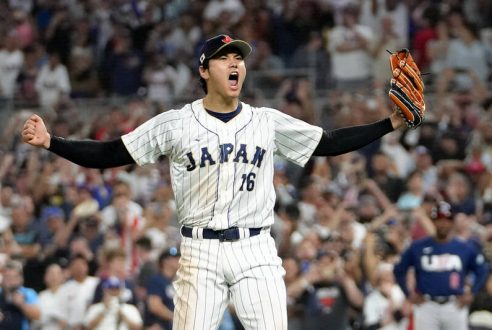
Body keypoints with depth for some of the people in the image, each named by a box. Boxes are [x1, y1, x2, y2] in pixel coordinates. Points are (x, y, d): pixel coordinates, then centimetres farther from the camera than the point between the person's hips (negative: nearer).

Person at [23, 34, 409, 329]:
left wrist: (390, 124, 2)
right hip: (201, 252, -2)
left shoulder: (268, 122, 8)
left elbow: (329, 143, 11)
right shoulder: (176, 124, 2)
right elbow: (111, 153, 1)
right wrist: (50, 142, -10)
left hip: (256, 251, 2)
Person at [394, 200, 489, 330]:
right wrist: (408, 294, 5)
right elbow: (399, 270, 11)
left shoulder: (466, 248, 3)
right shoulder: (417, 247, 2)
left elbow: (483, 271, 12)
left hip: (455, 307, 0)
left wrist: (471, 293, 3)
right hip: (426, 306, 0)